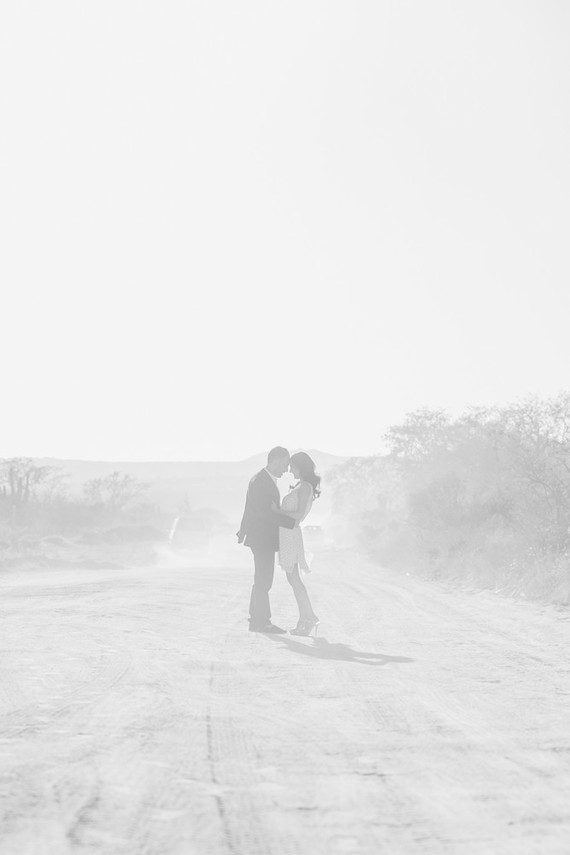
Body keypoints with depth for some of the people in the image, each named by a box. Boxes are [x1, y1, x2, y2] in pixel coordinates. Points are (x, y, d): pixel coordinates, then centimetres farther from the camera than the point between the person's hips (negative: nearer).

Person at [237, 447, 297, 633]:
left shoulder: (267, 480, 14)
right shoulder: (260, 481, -18)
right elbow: (264, 512, -25)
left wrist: (243, 531, 31)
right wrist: (291, 522, -21)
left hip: (265, 538, 10)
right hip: (261, 538, -10)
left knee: (262, 580, 13)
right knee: (263, 580, -6)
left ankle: (256, 620, 18)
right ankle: (262, 622, -2)